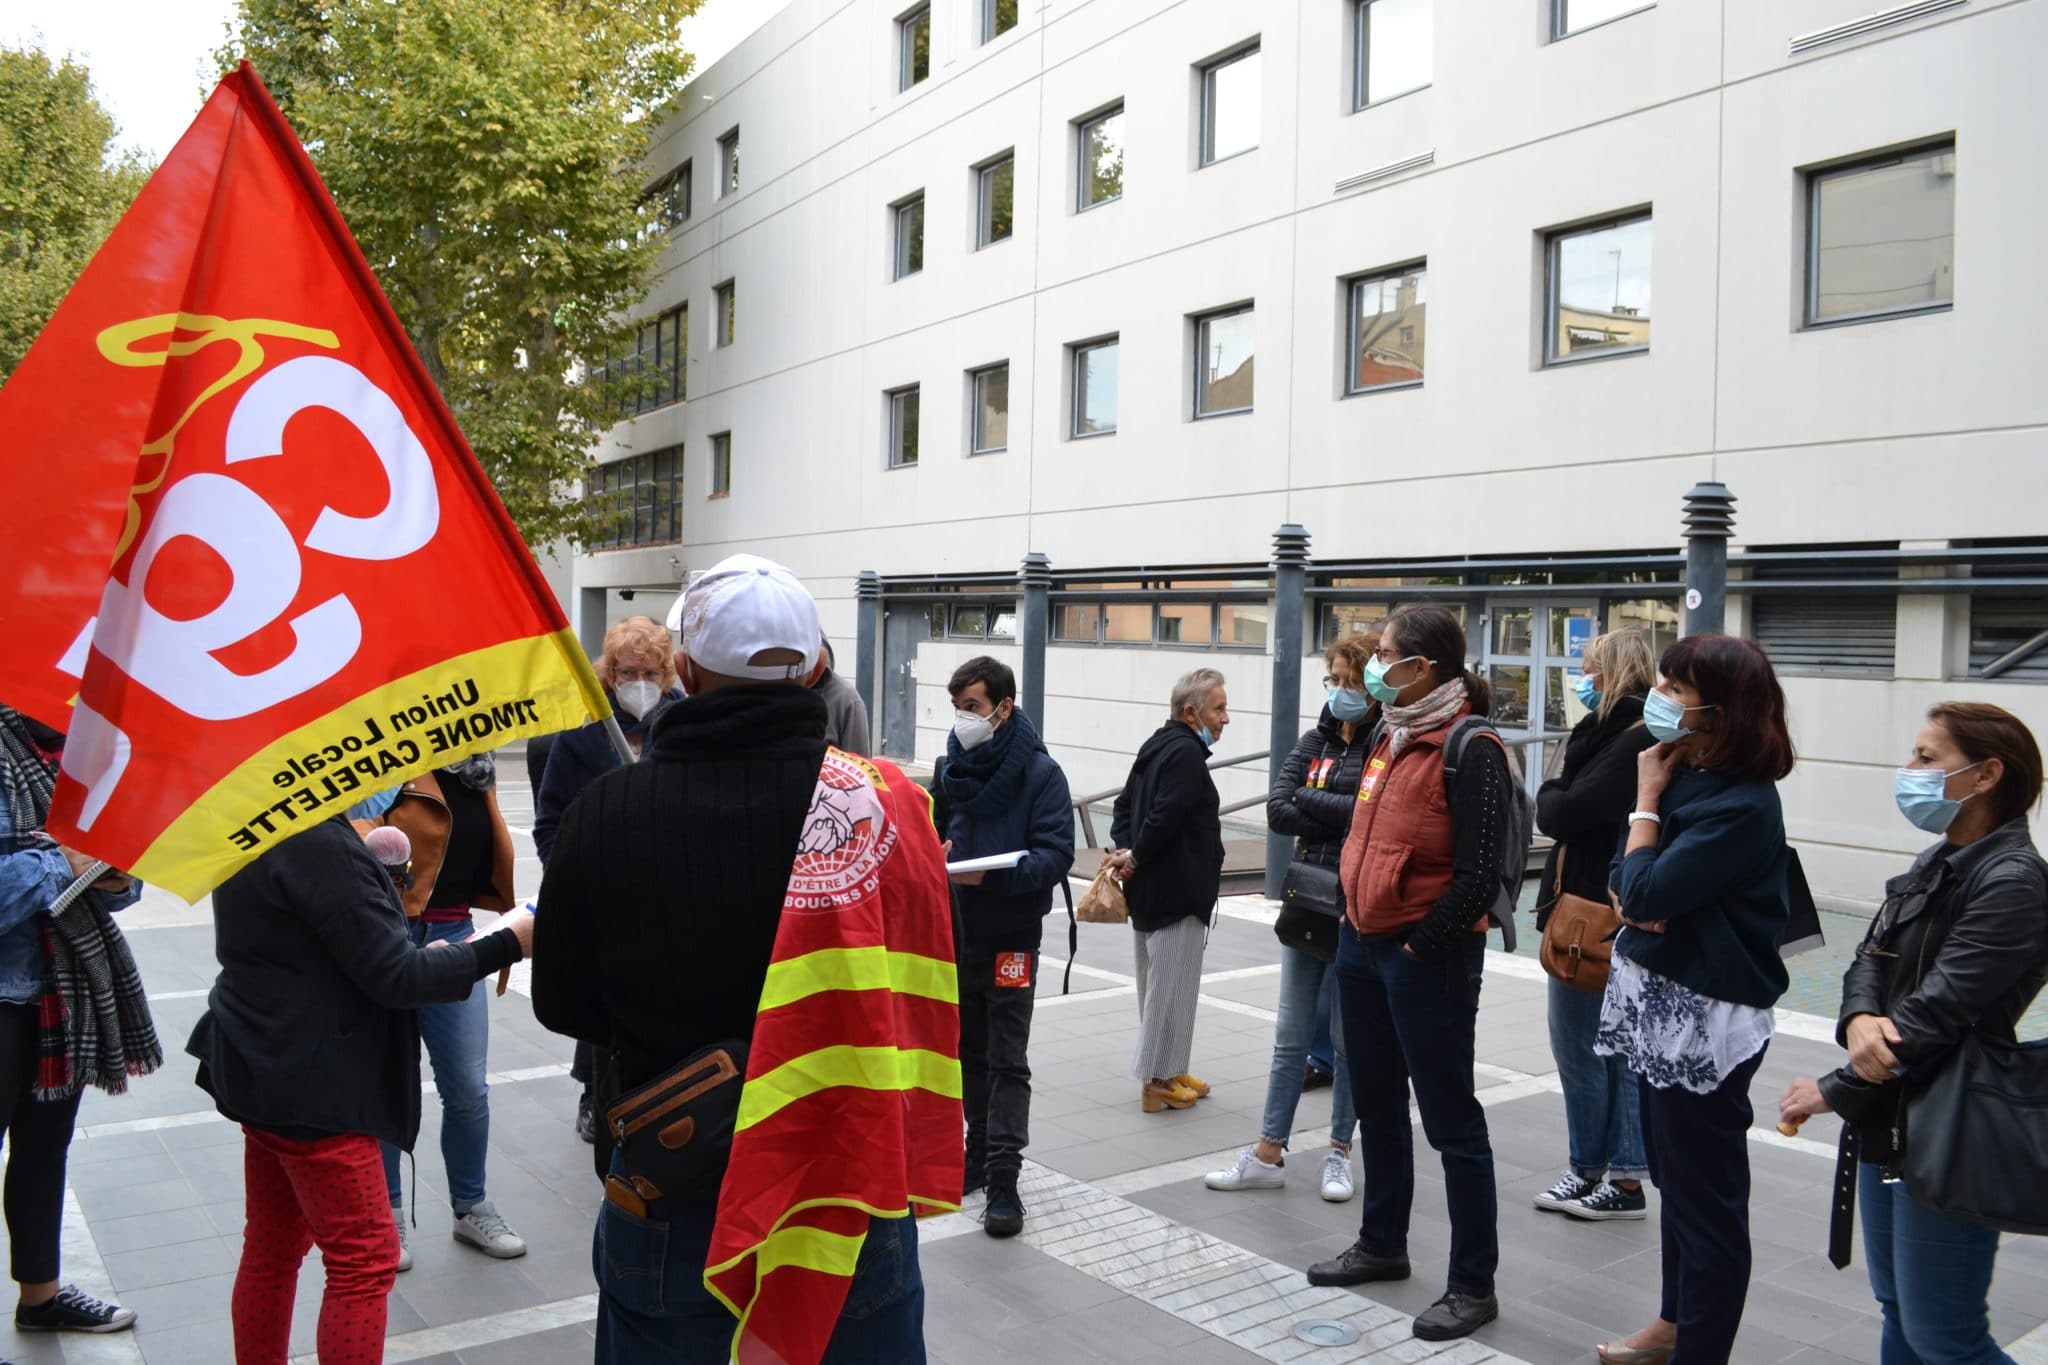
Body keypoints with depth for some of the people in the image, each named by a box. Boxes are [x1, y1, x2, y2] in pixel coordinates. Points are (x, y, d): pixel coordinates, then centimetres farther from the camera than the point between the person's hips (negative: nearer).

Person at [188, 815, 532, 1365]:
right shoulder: (318, 842, -25)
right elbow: (394, 977, -21)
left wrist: (420, 955, 5)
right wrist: (508, 943, -14)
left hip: (262, 1068, 10)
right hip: (312, 1088, -10)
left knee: (273, 1245, 20)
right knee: (365, 1260, 1)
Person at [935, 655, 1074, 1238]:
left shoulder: (1039, 772, -10)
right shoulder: (950, 767, 7)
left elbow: (1057, 854, -18)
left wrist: (991, 875, -30)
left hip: (1010, 935, -6)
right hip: (956, 929, 6)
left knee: (1007, 1061, -1)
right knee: (970, 1052, 17)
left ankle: (1003, 1179, 3)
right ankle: (979, 1152, 31)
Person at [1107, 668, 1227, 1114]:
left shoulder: (1157, 746, 13)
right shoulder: (1186, 753, -18)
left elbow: (1125, 804, 15)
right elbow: (1165, 817, -26)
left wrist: (1124, 851, 2)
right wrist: (1134, 856, -13)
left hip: (1149, 892, 10)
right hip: (1177, 893, -10)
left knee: (1158, 985, 17)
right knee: (1171, 988, 0)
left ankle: (1167, 1072, 29)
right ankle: (1159, 1080, 8)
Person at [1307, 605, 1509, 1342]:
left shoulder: (1469, 750, -16)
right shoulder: (1388, 738, 9)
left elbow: (1478, 876, -20)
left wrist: (1421, 947, -15)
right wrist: (1354, 920, 12)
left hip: (1426, 958, -9)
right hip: (1361, 944, 9)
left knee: (1451, 1121, 2)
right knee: (1376, 1106, 20)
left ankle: (1474, 1286, 14)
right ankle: (1382, 1245, 36)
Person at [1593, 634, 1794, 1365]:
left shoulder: (1742, 805, -21)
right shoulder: (1685, 776, 6)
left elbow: (1648, 894, -24)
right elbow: (1622, 882, 8)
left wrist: (1647, 799, -12)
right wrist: (1639, 903, -15)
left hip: (1705, 1019, -9)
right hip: (1659, 1002, 9)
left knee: (1705, 1192, 3)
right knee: (1672, 1173, 22)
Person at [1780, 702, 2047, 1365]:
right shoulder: (1937, 863, 9)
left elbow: (1939, 1012, -23)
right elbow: (1870, 957, 6)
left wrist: (1834, 1090, -17)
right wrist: (1858, 1020, -16)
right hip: (1887, 1120, 9)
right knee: (1898, 1311, 20)